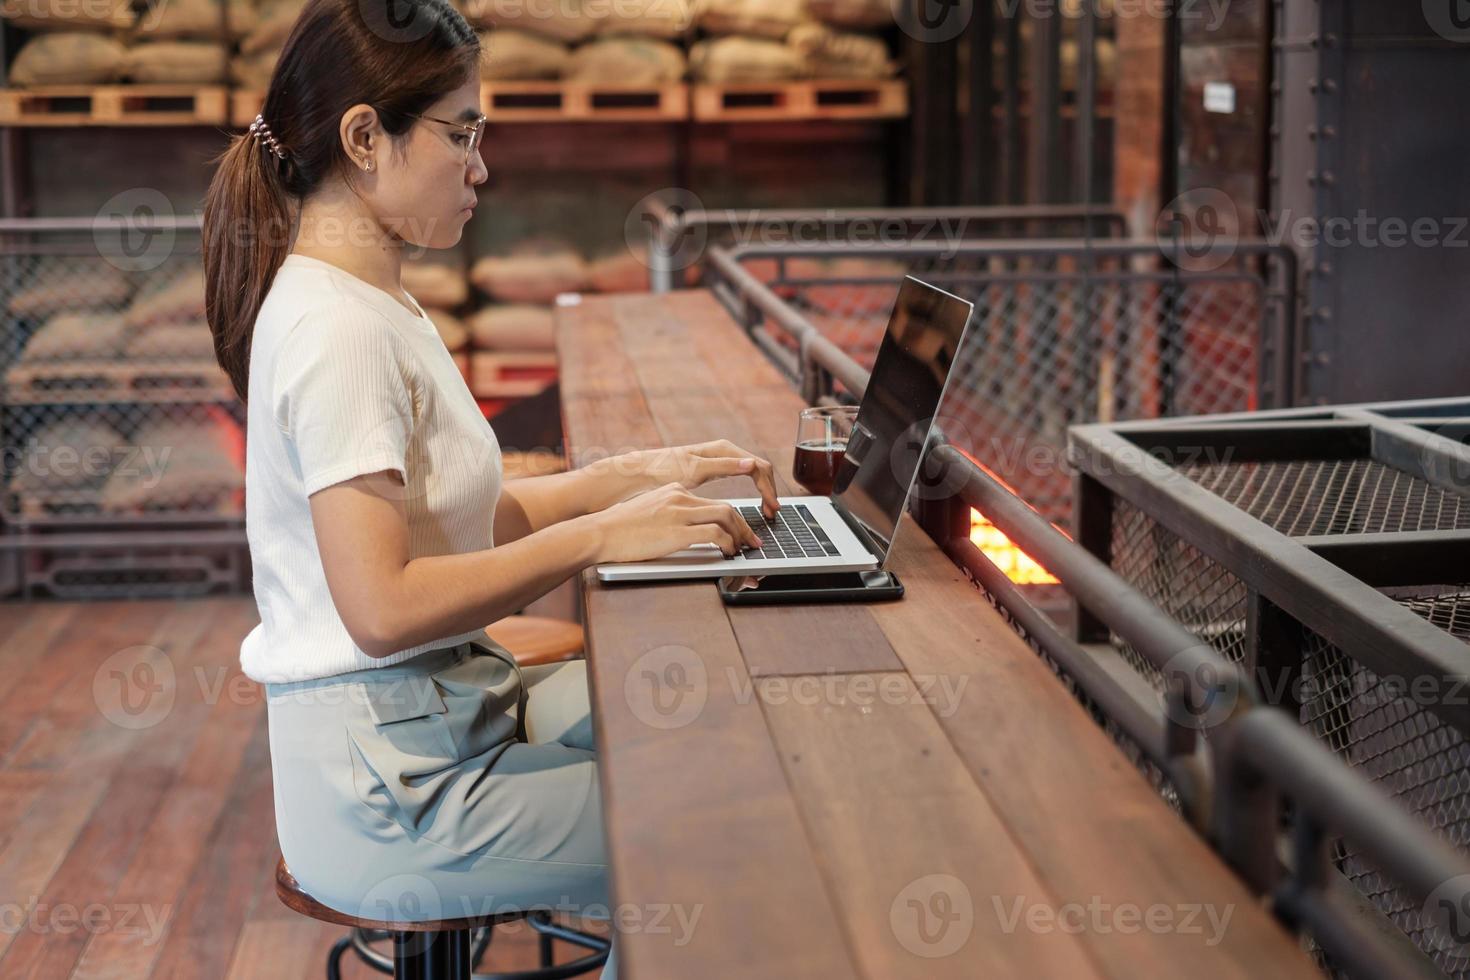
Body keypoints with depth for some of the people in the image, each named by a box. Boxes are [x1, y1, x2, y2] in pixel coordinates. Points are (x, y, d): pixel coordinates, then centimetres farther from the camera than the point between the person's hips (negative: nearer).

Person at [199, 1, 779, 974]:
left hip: (445, 710, 10)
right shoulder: (339, 330, -21)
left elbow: (463, 512, 14)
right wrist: (602, 535, -21)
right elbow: (383, 606, -27)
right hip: (385, 785, -10)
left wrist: (639, 473, 4)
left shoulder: (374, 303, 11)